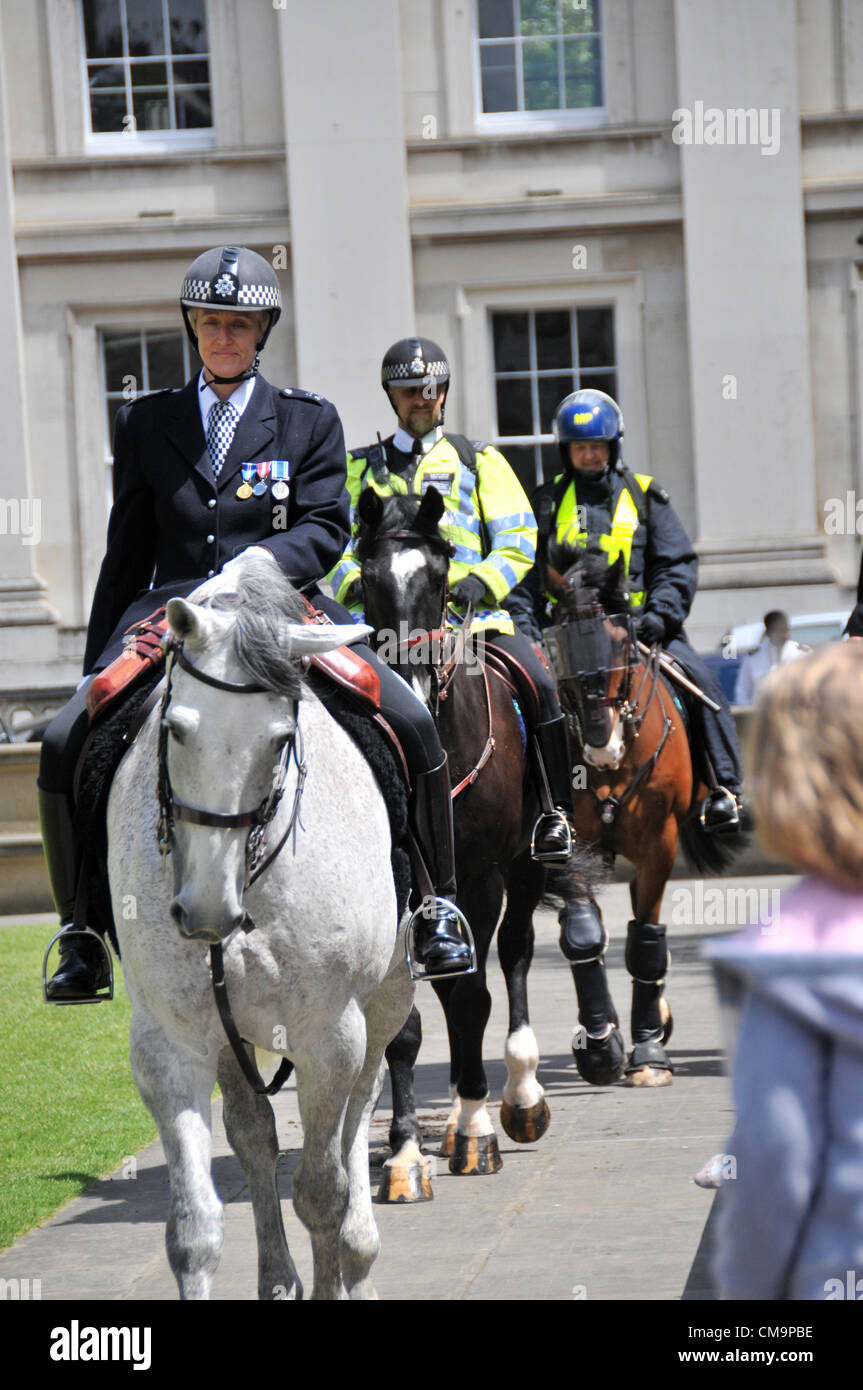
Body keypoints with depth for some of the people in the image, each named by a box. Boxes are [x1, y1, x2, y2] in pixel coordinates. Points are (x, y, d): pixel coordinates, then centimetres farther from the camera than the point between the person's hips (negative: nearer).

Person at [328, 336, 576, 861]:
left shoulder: (478, 460, 16)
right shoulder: (363, 467, 20)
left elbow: (518, 539, 8)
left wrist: (483, 581, -12)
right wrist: (355, 583, -8)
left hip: (474, 613, -1)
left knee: (539, 684, -25)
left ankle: (556, 813, -16)